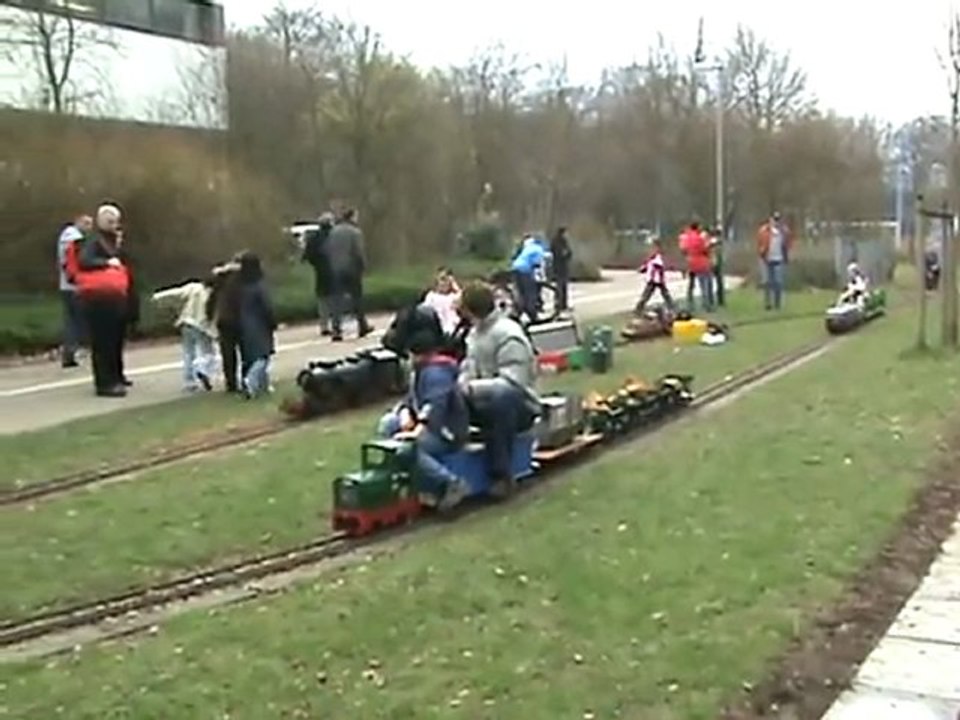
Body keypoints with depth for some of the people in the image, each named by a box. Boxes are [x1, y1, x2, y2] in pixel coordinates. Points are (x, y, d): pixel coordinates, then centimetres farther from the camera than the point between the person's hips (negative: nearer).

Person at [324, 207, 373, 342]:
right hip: (351, 269, -3)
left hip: (335, 270, 3)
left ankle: (337, 330, -7)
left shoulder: (333, 231, 6)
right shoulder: (355, 232, -8)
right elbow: (359, 253, -14)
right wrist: (363, 266, -2)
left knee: (336, 300, 2)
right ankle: (362, 326, 22)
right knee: (356, 298, 11)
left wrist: (331, 265, 12)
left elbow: (326, 251, 5)